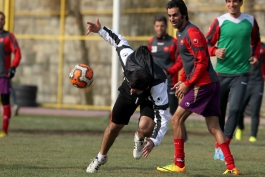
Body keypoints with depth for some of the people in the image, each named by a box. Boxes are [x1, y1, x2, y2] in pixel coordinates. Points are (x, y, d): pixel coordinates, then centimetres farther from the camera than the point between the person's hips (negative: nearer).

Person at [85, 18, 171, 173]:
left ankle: (140, 139, 10)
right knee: (114, 126, 7)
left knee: (145, 127, -30)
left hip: (151, 97, -3)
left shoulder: (158, 86, -45)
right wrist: (101, 30, -19)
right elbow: (119, 41, -20)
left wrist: (154, 141, -47)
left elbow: (163, 117, -39)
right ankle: (101, 157, 35)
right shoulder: (129, 59, -41)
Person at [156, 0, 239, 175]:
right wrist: (182, 81, 16)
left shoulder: (192, 33, -13)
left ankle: (179, 164, 1)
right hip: (211, 83, 10)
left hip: (203, 84, -10)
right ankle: (231, 166, 0)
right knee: (214, 127, 5)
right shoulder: (181, 33, 18)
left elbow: (202, 62, -18)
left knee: (177, 119, -3)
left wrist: (187, 84, -14)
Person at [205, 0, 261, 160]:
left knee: (235, 108, -15)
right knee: (219, 110, 6)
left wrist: (255, 55, 3)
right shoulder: (220, 22, -1)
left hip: (241, 73, 0)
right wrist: (215, 51, -16)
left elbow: (256, 41, 20)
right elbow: (207, 43, 5)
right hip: (222, 73, 0)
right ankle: (218, 147, 20)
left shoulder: (250, 21, 4)